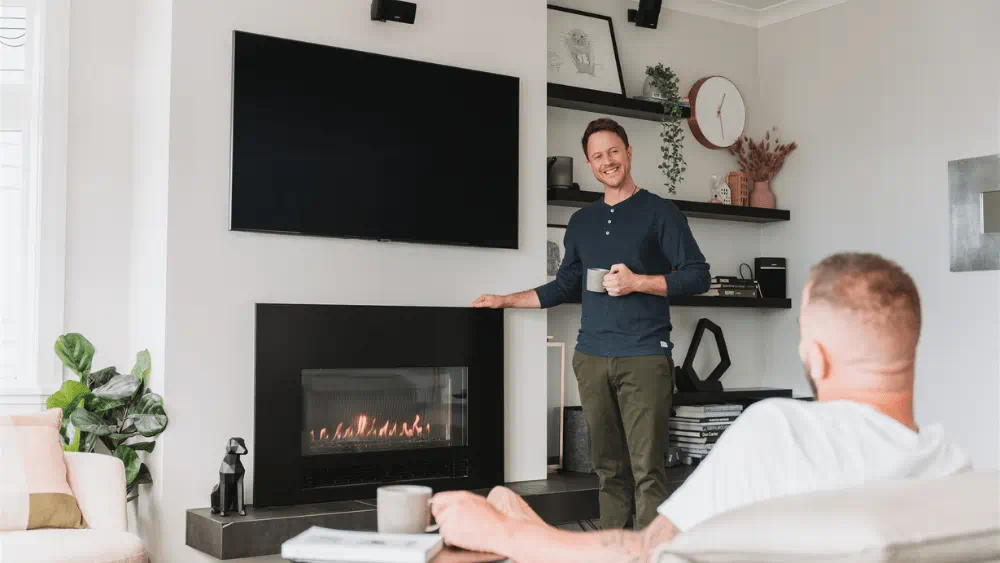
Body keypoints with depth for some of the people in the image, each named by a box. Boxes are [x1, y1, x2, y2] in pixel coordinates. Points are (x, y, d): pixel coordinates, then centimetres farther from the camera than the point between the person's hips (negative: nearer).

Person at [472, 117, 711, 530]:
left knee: (647, 469, -9)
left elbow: (698, 276, -1)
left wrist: (638, 282, -11)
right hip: (592, 357, 5)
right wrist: (506, 300, 20)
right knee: (609, 468, 7)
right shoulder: (581, 222, 18)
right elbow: (566, 288, 24)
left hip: (644, 357, -4)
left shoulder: (659, 212, 3)